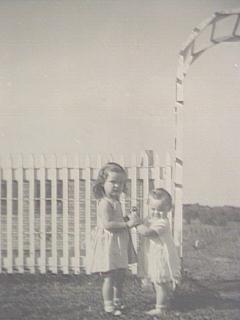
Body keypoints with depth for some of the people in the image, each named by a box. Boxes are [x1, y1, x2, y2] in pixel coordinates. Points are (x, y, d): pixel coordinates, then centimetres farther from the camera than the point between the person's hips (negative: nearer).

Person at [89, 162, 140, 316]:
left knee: (120, 275, 18)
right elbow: (108, 224, -26)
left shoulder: (116, 202, 13)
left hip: (120, 245, 10)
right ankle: (108, 305, 7)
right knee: (110, 276, -3)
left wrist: (130, 220, 8)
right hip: (109, 244, -10)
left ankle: (118, 301, 32)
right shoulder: (105, 203, -18)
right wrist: (127, 224, -25)